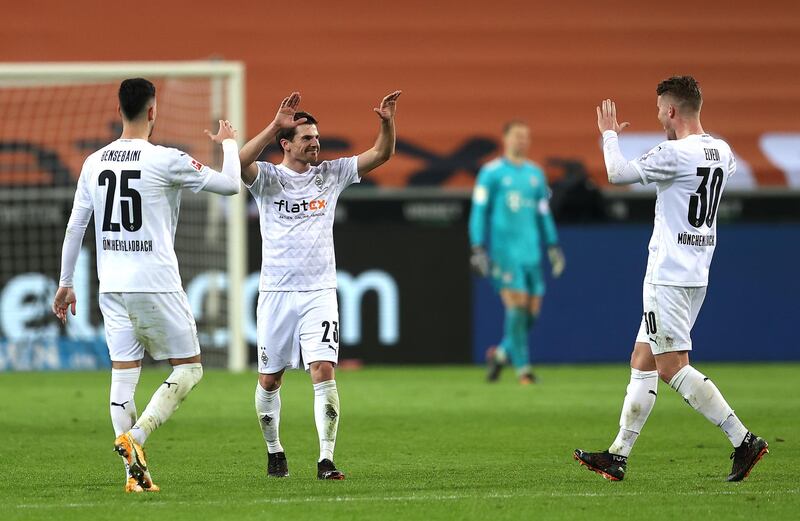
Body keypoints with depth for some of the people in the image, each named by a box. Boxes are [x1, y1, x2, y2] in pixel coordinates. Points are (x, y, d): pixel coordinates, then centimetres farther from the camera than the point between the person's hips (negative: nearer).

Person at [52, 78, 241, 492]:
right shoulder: (166, 161, -9)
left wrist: (66, 283, 20)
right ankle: (134, 436, -12)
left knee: (124, 373, 6)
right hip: (156, 283, -5)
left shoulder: (94, 163, 6)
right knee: (189, 368, 6)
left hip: (111, 287, 5)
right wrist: (229, 144, 17)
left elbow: (74, 227, 11)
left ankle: (134, 473, 1)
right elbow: (230, 184, -3)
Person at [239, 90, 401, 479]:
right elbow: (239, 162, -24)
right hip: (276, 293, -1)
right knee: (269, 379, 7)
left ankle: (326, 460, -15)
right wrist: (275, 125, -30)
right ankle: (274, 451, 28)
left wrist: (387, 123, -16)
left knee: (323, 372, -13)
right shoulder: (267, 178, -2)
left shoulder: (330, 174, 7)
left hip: (319, 293, 1)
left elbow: (381, 155, 3)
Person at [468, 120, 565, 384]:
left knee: (532, 311, 1)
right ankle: (522, 368, -8)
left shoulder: (536, 174, 15)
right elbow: (479, 211, -1)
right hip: (504, 250, -5)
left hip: (532, 251, 5)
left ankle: (501, 353, 23)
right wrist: (478, 248, -9)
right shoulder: (491, 172, 0)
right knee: (516, 305, -14)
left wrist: (553, 246, 14)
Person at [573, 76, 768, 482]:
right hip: (697, 274, 10)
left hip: (669, 274, -9)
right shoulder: (721, 152, 8)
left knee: (672, 366, -9)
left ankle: (743, 440, -14)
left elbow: (617, 174, -10)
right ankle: (618, 456, 14)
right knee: (642, 361, 12)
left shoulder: (675, 153, -18)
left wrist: (609, 134, 8)